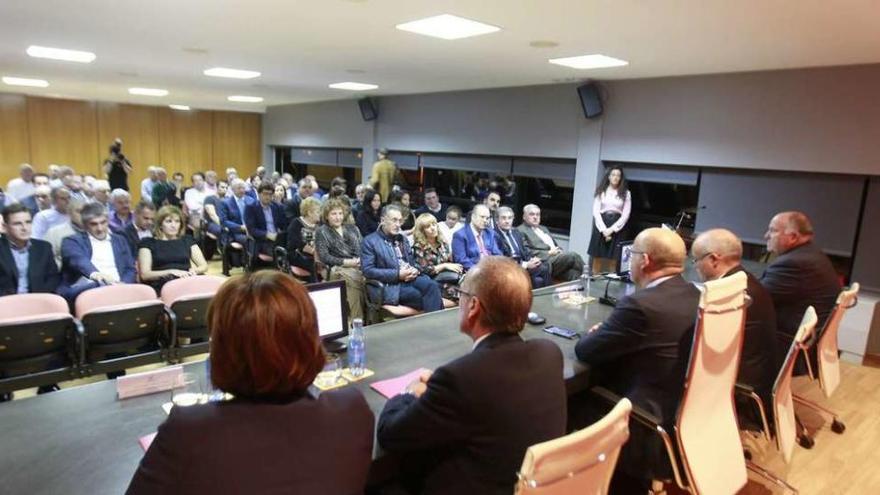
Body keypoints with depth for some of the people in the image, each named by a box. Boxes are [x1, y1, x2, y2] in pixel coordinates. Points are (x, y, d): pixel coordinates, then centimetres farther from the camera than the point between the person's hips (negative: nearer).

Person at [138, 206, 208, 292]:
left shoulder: (187, 240, 24)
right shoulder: (148, 243, 14)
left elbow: (204, 265, 17)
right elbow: (145, 274, 3)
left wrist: (194, 271, -7)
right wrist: (170, 272, -13)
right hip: (162, 283, -3)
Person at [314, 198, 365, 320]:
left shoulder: (351, 228, 22)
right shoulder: (321, 232, 9)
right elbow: (324, 257, -1)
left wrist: (361, 259, -6)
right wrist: (346, 262, -11)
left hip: (360, 265, 4)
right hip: (339, 268, -4)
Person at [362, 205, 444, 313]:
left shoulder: (403, 239, 22)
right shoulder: (370, 241, 1)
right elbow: (368, 271, -9)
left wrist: (415, 270, -3)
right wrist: (398, 274, -15)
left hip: (410, 278, 6)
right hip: (389, 285, -6)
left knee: (432, 286, -27)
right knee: (428, 297, -28)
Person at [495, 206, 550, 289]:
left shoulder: (517, 233, 20)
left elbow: (525, 251, 18)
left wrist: (532, 259, -6)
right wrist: (525, 264, -17)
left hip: (522, 263, 7)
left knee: (545, 267, -19)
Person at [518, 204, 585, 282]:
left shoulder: (543, 228, 31)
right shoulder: (520, 231, 4)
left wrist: (560, 251, 6)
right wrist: (548, 253, -13)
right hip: (544, 262, -8)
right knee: (573, 256, -26)